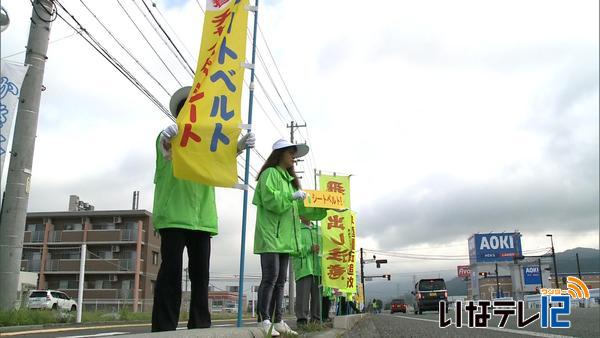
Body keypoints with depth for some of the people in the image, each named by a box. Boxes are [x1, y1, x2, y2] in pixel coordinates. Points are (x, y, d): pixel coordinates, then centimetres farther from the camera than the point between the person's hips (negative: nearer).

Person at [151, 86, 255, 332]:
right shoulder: (169, 135, 7)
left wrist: (239, 146, -19)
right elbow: (165, 149, -17)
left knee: (200, 272, 5)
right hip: (174, 213, -5)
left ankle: (200, 325, 10)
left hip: (201, 216, 5)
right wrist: (167, 140, -42)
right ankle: (163, 328, -6)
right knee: (171, 270, -8)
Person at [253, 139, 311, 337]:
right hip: (271, 235, -9)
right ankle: (264, 321, -12)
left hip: (285, 236, 9)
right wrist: (292, 196, -17)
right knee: (270, 277, -13)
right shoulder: (270, 173, -2)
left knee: (280, 280, 7)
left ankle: (278, 321, 10)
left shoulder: (288, 178, 25)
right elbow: (270, 200, -16)